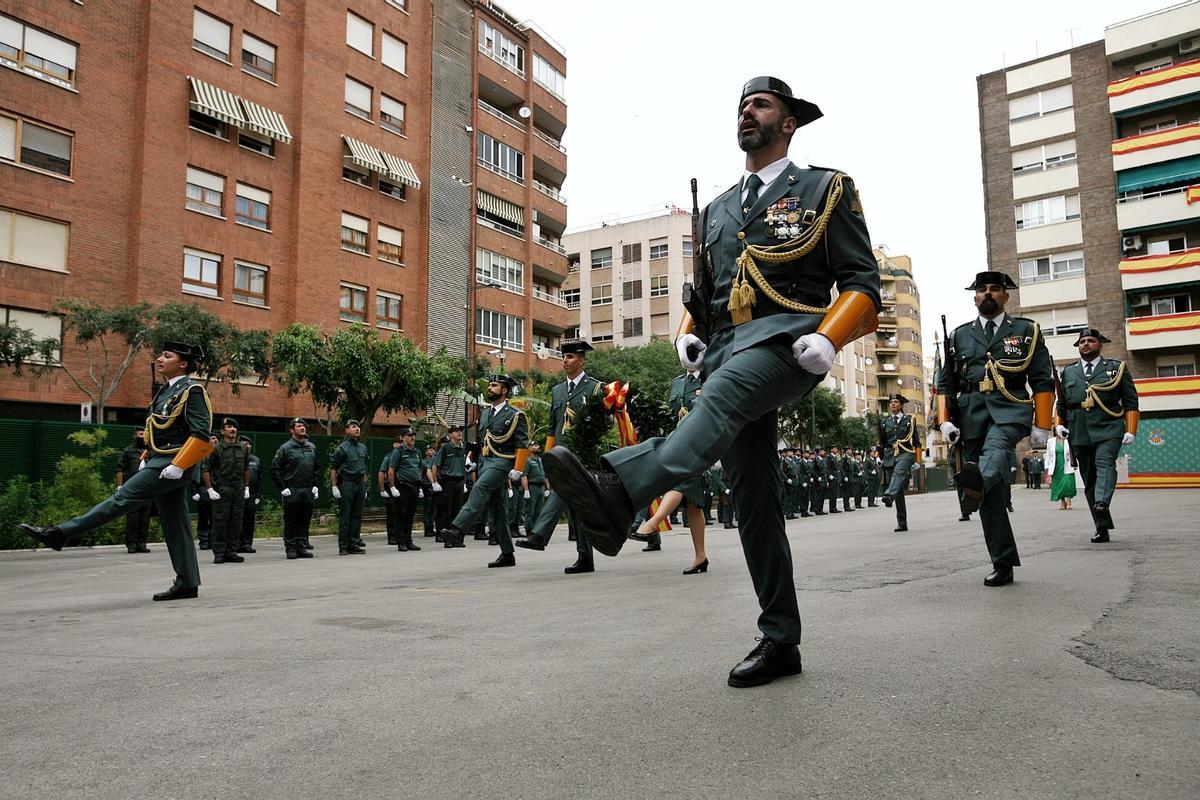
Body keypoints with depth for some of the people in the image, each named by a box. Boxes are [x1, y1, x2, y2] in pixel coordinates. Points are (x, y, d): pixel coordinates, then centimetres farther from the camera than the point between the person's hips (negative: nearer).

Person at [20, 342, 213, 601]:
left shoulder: (192, 390, -10)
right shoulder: (166, 391, 18)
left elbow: (201, 434, -19)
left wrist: (177, 466, -23)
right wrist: (146, 460, 17)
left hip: (174, 465, -10)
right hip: (162, 463, 10)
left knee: (122, 498, -11)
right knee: (174, 523, 8)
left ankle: (60, 533, -7)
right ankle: (187, 583, 10)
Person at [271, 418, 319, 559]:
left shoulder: (312, 447, 12)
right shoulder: (285, 448, -4)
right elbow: (274, 469, -5)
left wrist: (315, 485, 9)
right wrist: (283, 488, -10)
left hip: (308, 491, 5)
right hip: (292, 491, -5)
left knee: (305, 521, 8)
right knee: (291, 521, 1)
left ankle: (302, 547, 15)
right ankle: (290, 548, 8)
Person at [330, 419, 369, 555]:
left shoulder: (363, 447, 14)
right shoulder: (343, 447, -5)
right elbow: (333, 467, -6)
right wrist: (334, 486, -12)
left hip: (360, 484, 6)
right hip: (346, 484, -6)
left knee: (357, 516, 7)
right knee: (345, 516, -3)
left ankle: (354, 545, 13)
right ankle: (343, 547, 2)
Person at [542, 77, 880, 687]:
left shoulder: (825, 189, 11)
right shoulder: (717, 209, 26)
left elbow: (863, 283, 4)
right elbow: (700, 294, 28)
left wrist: (829, 338, -15)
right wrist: (688, 336, 6)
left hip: (783, 341, -5)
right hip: (723, 350, 5)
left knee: (723, 395, -38)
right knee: (752, 495, 0)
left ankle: (616, 494, -61)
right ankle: (779, 641, 7)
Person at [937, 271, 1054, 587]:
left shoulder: (1027, 330, 14)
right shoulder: (959, 335, 18)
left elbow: (1043, 381, 9)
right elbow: (944, 383, 15)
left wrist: (1042, 427, 1)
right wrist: (944, 421, 1)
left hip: (1010, 409, -2)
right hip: (972, 413, 2)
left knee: (996, 445, -39)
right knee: (991, 495, 1)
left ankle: (977, 482, -71)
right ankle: (1003, 563, 7)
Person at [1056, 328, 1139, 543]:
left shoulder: (1116, 368, 12)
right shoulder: (1068, 371, 19)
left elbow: (1131, 402, 9)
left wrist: (1130, 430, -1)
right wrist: (1060, 424, 10)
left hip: (1108, 429, -2)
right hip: (1079, 433, 3)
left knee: (1105, 462, -26)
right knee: (1088, 477, 2)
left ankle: (1102, 503, -44)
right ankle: (1102, 527, 6)